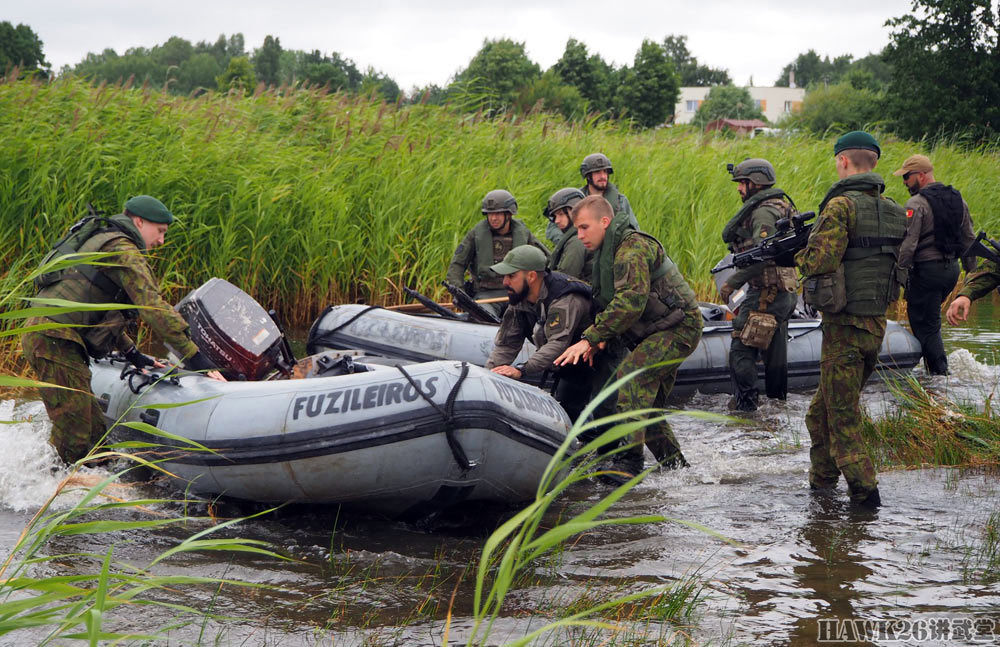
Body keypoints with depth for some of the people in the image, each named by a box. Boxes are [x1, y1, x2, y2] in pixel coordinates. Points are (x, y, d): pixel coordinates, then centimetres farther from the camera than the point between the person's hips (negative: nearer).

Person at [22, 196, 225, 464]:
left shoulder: (101, 241, 26)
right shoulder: (123, 250, -6)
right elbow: (152, 306, -16)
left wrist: (131, 353, 32)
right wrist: (194, 357, -18)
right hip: (56, 341, -10)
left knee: (94, 431, 10)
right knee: (74, 435, -10)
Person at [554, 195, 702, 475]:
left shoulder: (633, 247, -19)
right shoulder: (608, 252, 14)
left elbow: (631, 301, -31)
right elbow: (609, 303, 15)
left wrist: (590, 338, -32)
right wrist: (603, 338, -6)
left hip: (680, 327, -11)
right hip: (660, 330, 11)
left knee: (632, 372, -26)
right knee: (648, 402, 11)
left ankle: (630, 459, -30)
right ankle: (672, 460, 22)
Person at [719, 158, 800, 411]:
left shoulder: (763, 212, -16)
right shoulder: (781, 206, 16)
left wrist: (733, 282, -23)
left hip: (767, 292, -10)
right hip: (785, 292, 10)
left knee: (742, 349, -7)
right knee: (774, 349, 18)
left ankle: (744, 403, -7)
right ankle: (778, 400, 26)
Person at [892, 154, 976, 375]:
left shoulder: (916, 204, -14)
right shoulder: (958, 200, 10)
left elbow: (908, 244, -19)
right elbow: (969, 240, 15)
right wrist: (971, 272, 21)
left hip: (926, 269, -8)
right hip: (952, 269, 8)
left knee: (925, 325, 0)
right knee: (930, 318, 23)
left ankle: (939, 372, -1)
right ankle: (934, 365, 24)